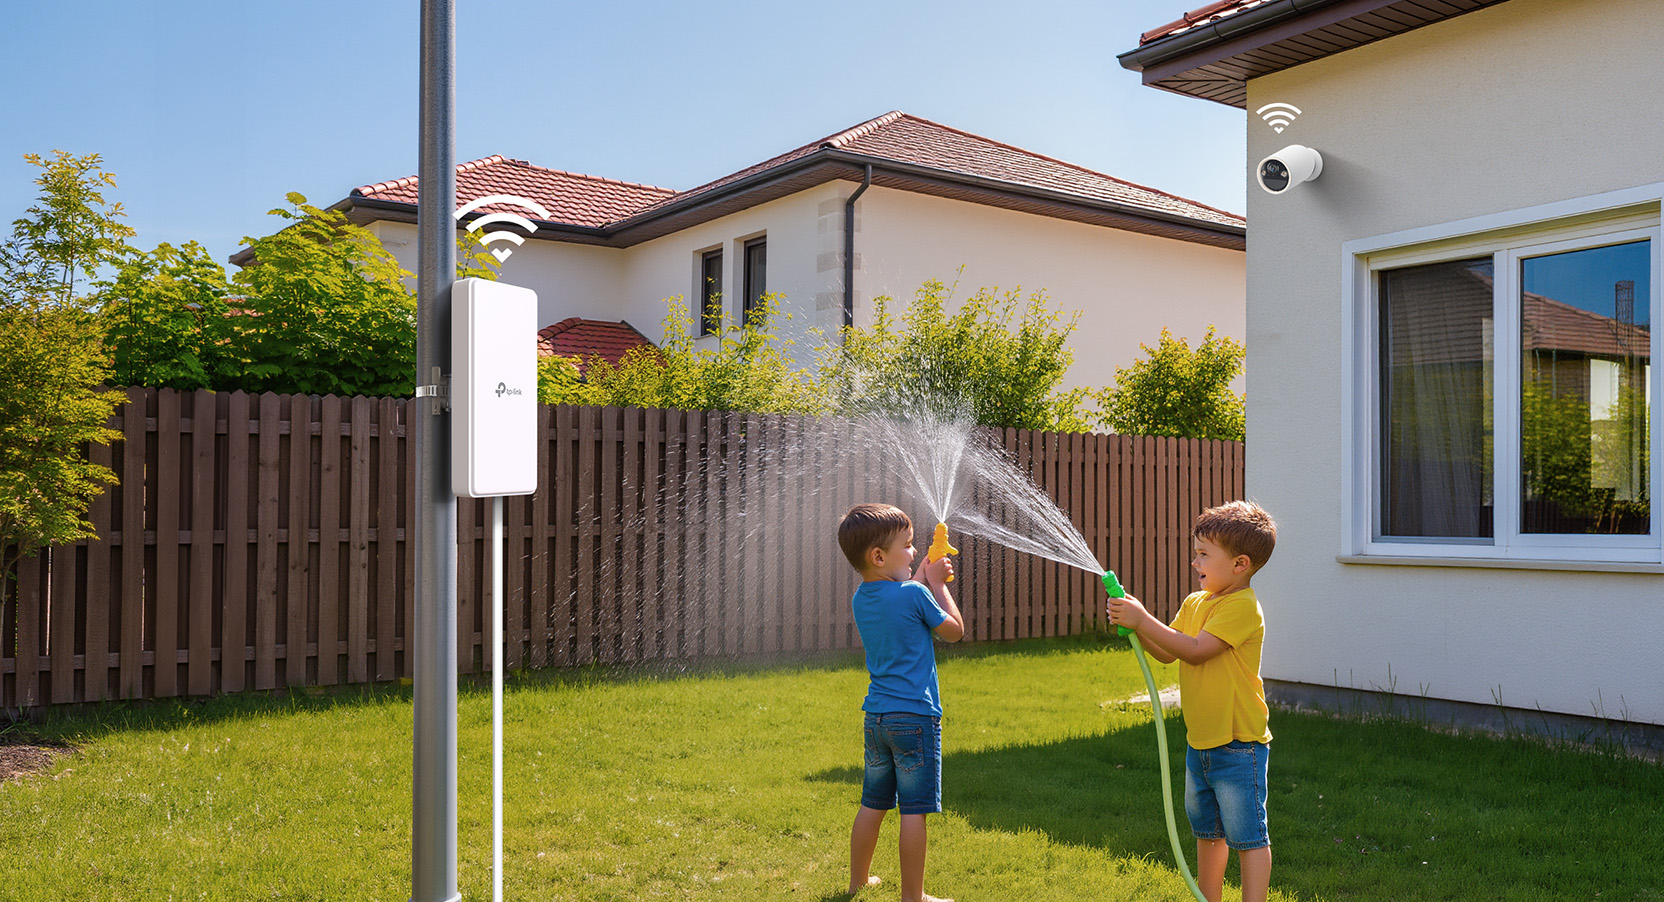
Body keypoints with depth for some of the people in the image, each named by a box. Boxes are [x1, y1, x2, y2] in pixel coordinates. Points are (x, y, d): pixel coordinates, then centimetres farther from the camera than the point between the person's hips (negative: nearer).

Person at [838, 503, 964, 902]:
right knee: (914, 809, 0)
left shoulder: (860, 599, 7)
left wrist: (925, 576, 23)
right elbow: (954, 631, 0)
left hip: (876, 716, 7)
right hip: (915, 717, -7)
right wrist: (938, 583, 7)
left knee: (872, 804, 18)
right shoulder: (915, 594, -14)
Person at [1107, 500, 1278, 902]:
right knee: (1208, 834, 21)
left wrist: (1144, 619, -24)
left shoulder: (1243, 607, -18)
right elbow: (1166, 653, 10)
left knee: (1248, 838, 0)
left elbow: (1195, 650, -26)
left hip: (1238, 746, -9)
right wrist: (1134, 624, -5)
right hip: (1199, 743, 9)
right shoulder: (1194, 603, 9)